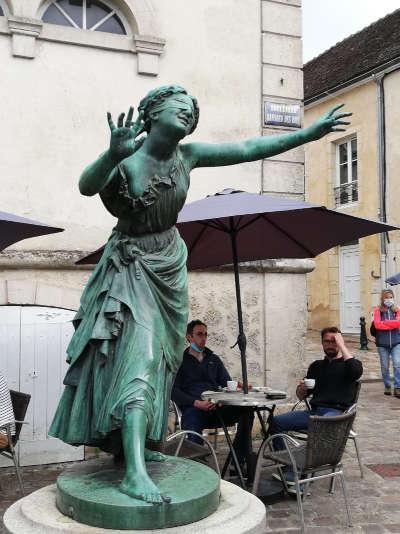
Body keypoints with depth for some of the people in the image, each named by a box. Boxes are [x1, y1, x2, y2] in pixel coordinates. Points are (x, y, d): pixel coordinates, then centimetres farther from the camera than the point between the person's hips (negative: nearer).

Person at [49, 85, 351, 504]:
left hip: (169, 267, 7)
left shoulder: (187, 155, -1)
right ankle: (134, 472, -20)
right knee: (139, 358, -18)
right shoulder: (127, 160, -18)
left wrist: (310, 131, 4)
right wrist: (112, 155, -57)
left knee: (159, 359, 11)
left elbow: (249, 148, 2)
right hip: (131, 268, -7)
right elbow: (86, 186, -36)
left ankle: (136, 443, 26)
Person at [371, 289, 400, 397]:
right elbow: (377, 324, -13)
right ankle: (387, 387, 22)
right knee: (385, 367, 7)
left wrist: (384, 322, -15)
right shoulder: (378, 310, 1)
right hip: (382, 343, -1)